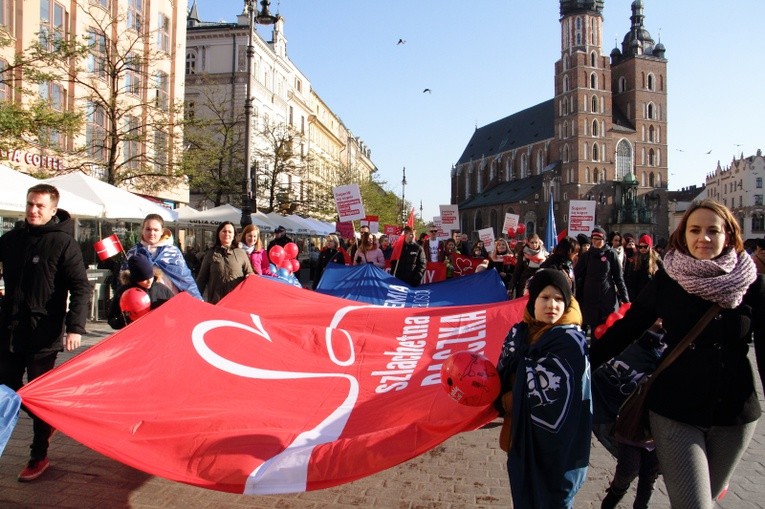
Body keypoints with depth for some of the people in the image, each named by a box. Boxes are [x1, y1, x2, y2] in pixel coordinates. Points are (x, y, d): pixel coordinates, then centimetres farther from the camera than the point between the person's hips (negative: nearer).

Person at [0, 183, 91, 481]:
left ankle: (39, 456, 19)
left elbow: (81, 289, -14)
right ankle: (47, 423, 38)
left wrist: (75, 327, -22)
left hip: (43, 334, -6)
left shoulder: (64, 242, -10)